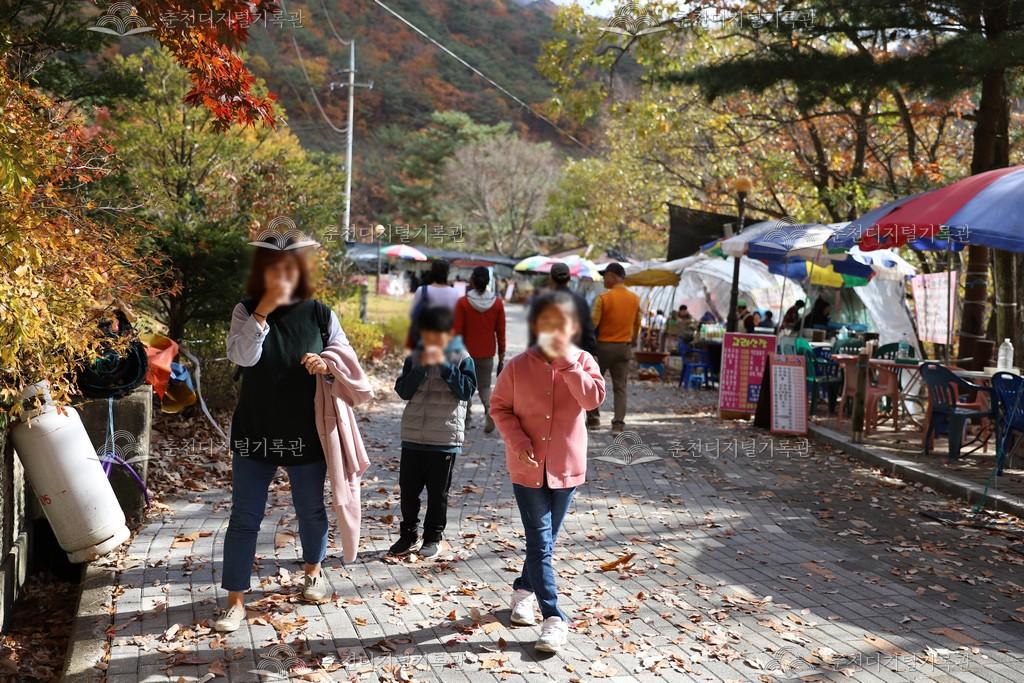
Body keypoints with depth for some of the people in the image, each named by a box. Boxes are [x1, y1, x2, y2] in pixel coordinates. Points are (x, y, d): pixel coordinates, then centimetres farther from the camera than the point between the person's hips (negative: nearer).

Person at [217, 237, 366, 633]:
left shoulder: (319, 314, -3)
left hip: (306, 433, 1)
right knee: (244, 518, 0)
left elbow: (349, 359, 3)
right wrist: (263, 311, -24)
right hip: (255, 433, -1)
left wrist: (327, 365, -19)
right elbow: (241, 356, -18)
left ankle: (313, 572, 41)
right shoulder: (246, 311, -4)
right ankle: (236, 602, 8)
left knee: (311, 510, 16)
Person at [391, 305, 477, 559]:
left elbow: (467, 390, -15)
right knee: (408, 489, 10)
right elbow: (403, 391, -4)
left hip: (445, 439, -3)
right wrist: (422, 366, -17)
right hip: (413, 436, 3)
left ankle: (433, 537, 21)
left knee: (438, 492, 7)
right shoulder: (414, 357, 4)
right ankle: (409, 535, 24)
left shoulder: (461, 358, -4)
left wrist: (444, 364, -19)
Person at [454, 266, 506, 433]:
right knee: (484, 386, 13)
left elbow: (457, 331, -9)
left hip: (467, 352, -2)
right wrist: (501, 356, 7)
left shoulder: (462, 303, -11)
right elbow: (500, 332, 0)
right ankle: (489, 407, -16)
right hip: (487, 354, 2)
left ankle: (466, 420, 13)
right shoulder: (497, 303, -4)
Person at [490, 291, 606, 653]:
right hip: (528, 465, -2)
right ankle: (554, 619, 2)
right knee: (540, 543, -3)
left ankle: (523, 590, 40)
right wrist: (518, 441, -13)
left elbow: (593, 398, -21)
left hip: (566, 466, 2)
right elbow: (500, 407, 0)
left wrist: (567, 361, -25)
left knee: (545, 541, 16)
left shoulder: (582, 362, -5)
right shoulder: (518, 366, -7)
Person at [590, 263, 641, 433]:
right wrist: (634, 341, 29)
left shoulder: (603, 298, -14)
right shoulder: (635, 299, 2)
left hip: (603, 346, -4)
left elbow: (593, 323, -15)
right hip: (624, 347, 4)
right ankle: (618, 423, -3)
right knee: (620, 387, 5)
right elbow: (637, 324, 12)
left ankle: (593, 418, 18)